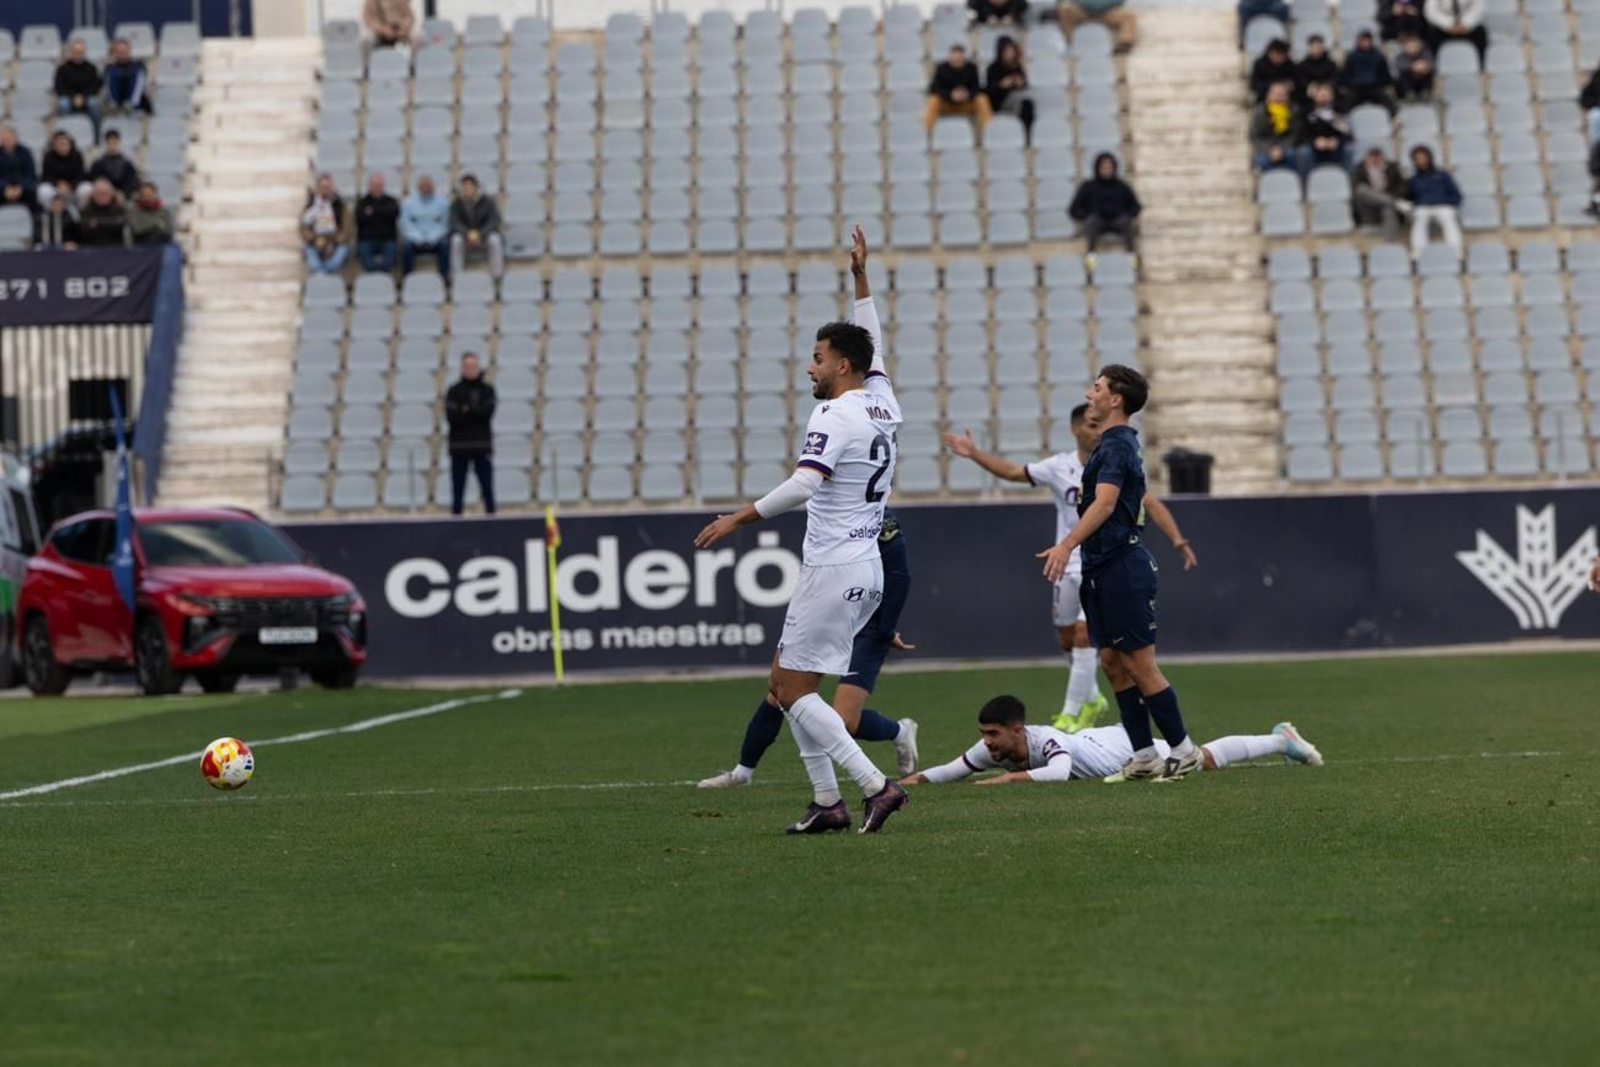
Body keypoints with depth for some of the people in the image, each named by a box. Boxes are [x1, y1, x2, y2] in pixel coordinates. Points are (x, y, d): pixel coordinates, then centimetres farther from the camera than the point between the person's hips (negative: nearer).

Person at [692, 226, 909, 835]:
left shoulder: (835, 415, -15)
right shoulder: (882, 403, 10)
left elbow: (802, 485, -29)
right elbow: (871, 346, 30)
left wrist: (739, 518, -23)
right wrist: (861, 277, 34)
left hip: (832, 572, -9)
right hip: (866, 570, 9)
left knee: (795, 689, -6)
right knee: (784, 680, 15)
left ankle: (875, 786, -15)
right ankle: (827, 802, 10)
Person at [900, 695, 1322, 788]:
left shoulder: (1045, 741, -43)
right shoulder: (991, 750, -23)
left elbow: (1059, 772, -63)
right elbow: (953, 770, -14)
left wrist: (1010, 777, -64)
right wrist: (917, 778, -32)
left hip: (1129, 750, -6)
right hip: (1098, 741, 6)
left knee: (1206, 759, 12)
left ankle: (1281, 740, 34)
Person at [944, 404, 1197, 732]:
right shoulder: (1059, 467, 0)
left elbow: (1152, 505, -8)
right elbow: (1012, 471, 7)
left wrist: (1178, 541, -19)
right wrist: (974, 454, -1)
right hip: (1068, 566, 3)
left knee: (1084, 634, -15)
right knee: (1067, 640, 10)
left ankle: (1072, 714, -8)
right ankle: (1091, 699, 35)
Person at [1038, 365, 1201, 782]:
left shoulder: (1115, 446, -14)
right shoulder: (1117, 443, 18)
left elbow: (1105, 503, -28)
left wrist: (1066, 545, -38)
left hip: (1122, 568, -10)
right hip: (1104, 569, 10)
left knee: (1140, 666, -6)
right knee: (1113, 663, 9)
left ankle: (1183, 750, 1)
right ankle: (1144, 755, 12)